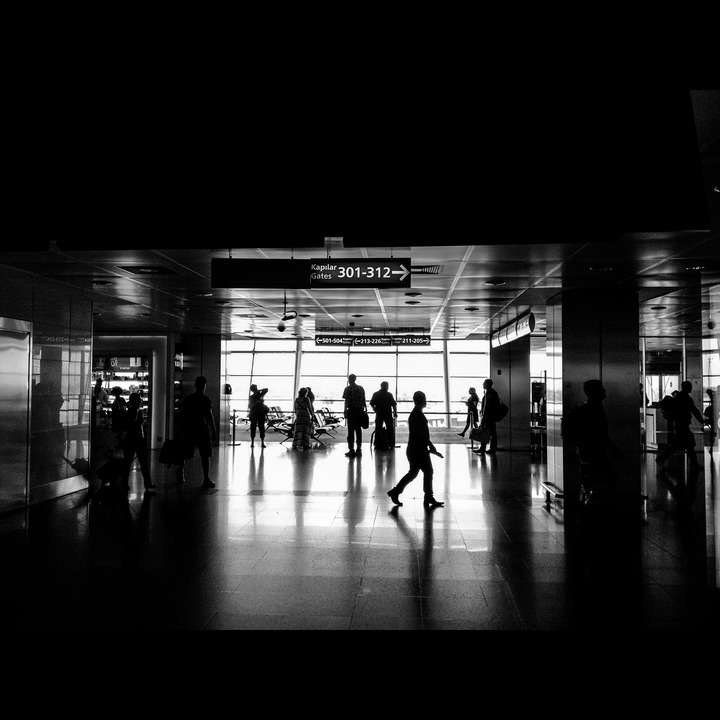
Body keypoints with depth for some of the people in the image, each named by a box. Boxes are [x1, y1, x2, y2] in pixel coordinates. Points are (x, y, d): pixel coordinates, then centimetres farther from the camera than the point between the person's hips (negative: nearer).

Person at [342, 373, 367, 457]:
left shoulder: (348, 388, -6)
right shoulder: (361, 388, 10)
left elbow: (346, 401, -10)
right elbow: (363, 400, 11)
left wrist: (345, 411, -9)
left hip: (351, 411, -5)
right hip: (360, 411, 5)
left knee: (351, 431, -3)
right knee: (358, 430, 11)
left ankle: (351, 450, -4)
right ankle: (359, 449, 13)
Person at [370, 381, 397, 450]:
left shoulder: (375, 394, 3)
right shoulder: (389, 394, -6)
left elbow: (371, 404, 5)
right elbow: (394, 404, -8)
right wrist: (395, 413, 3)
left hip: (379, 415, 2)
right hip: (388, 415, -2)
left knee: (378, 430, 8)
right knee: (390, 430, 6)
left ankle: (378, 445, 7)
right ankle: (391, 445, 5)